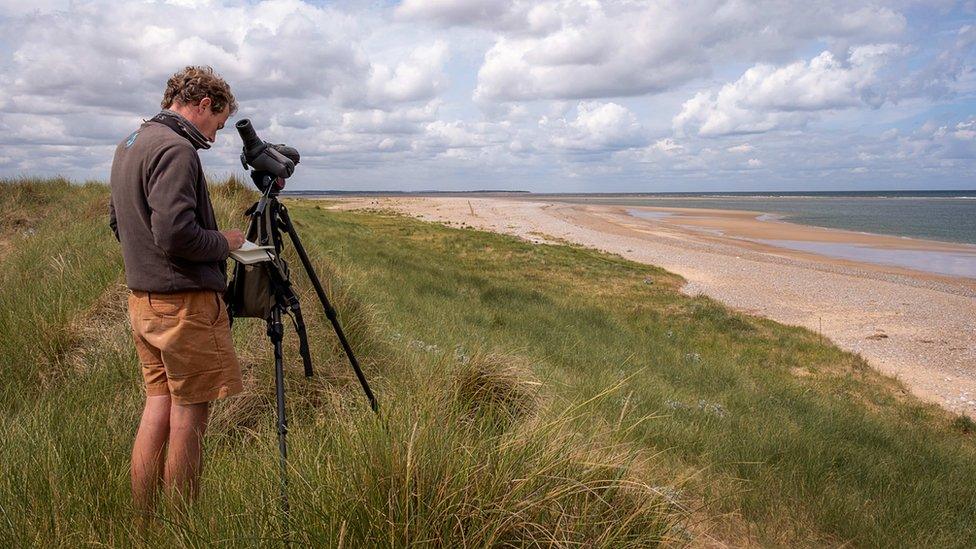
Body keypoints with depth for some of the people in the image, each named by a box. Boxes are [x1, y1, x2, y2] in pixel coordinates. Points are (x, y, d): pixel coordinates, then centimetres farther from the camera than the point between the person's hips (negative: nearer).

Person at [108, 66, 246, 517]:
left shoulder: (129, 145, 16)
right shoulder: (176, 149, -16)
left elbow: (118, 222, 23)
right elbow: (175, 234, -25)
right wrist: (224, 243, -8)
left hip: (143, 298, 9)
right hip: (185, 302, -9)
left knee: (158, 404, 13)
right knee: (189, 413, 0)